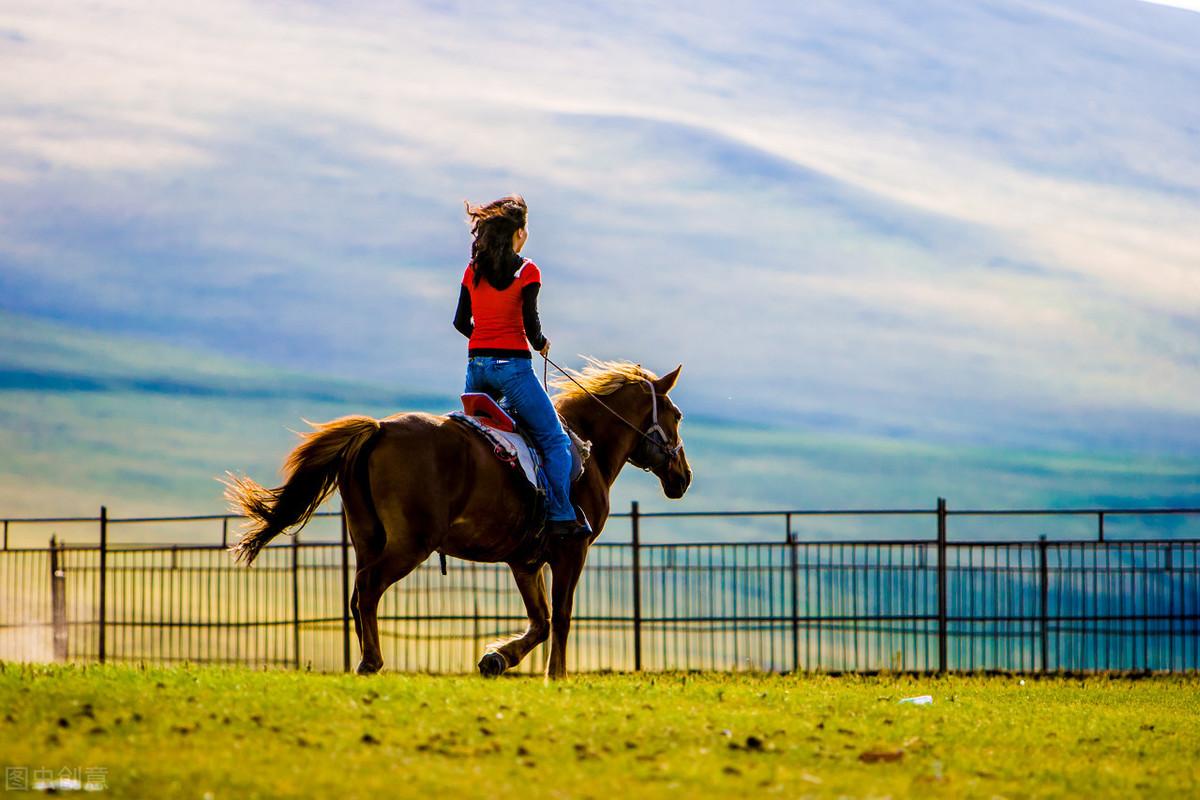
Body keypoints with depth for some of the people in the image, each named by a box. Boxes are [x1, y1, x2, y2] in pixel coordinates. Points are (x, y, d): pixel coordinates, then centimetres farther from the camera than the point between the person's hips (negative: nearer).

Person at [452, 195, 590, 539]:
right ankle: (560, 516, -9)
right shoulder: (527, 271, -7)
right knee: (555, 440, 0)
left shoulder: (472, 271, 8)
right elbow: (530, 323, -11)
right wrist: (541, 343, 10)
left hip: (477, 365, 5)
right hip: (512, 364, -5)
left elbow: (461, 322, 11)